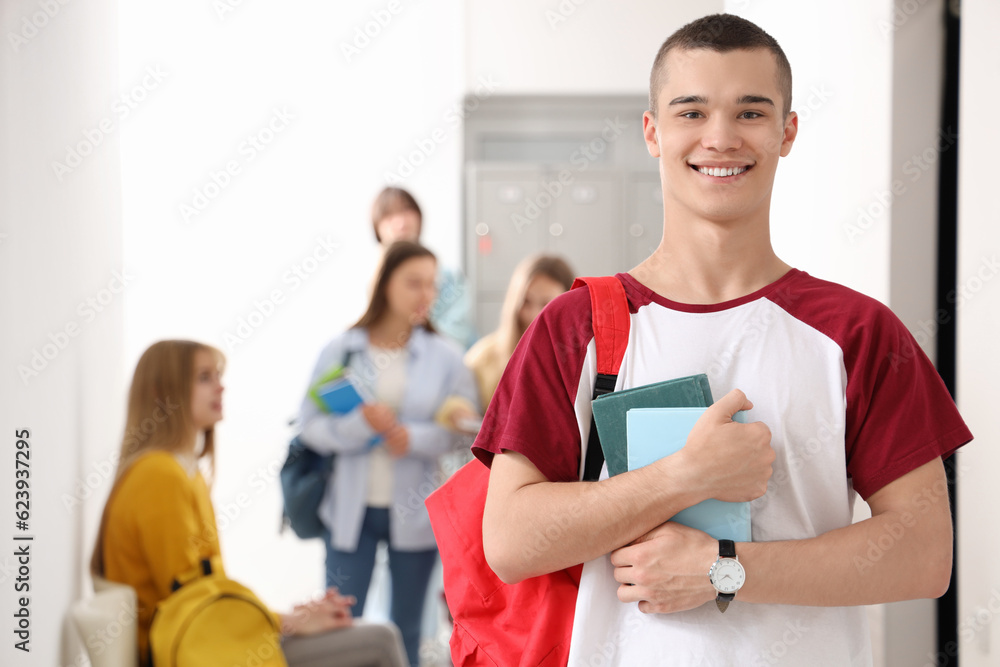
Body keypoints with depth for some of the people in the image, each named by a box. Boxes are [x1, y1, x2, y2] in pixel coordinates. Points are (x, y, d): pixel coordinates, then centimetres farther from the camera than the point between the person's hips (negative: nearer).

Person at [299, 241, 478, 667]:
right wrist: (362, 423, -22)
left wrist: (414, 437, -20)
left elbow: (462, 428, -4)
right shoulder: (339, 351, 0)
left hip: (414, 513, 1)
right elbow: (311, 425, -5)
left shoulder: (445, 357, 1)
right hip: (352, 509, -1)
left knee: (406, 631, 12)